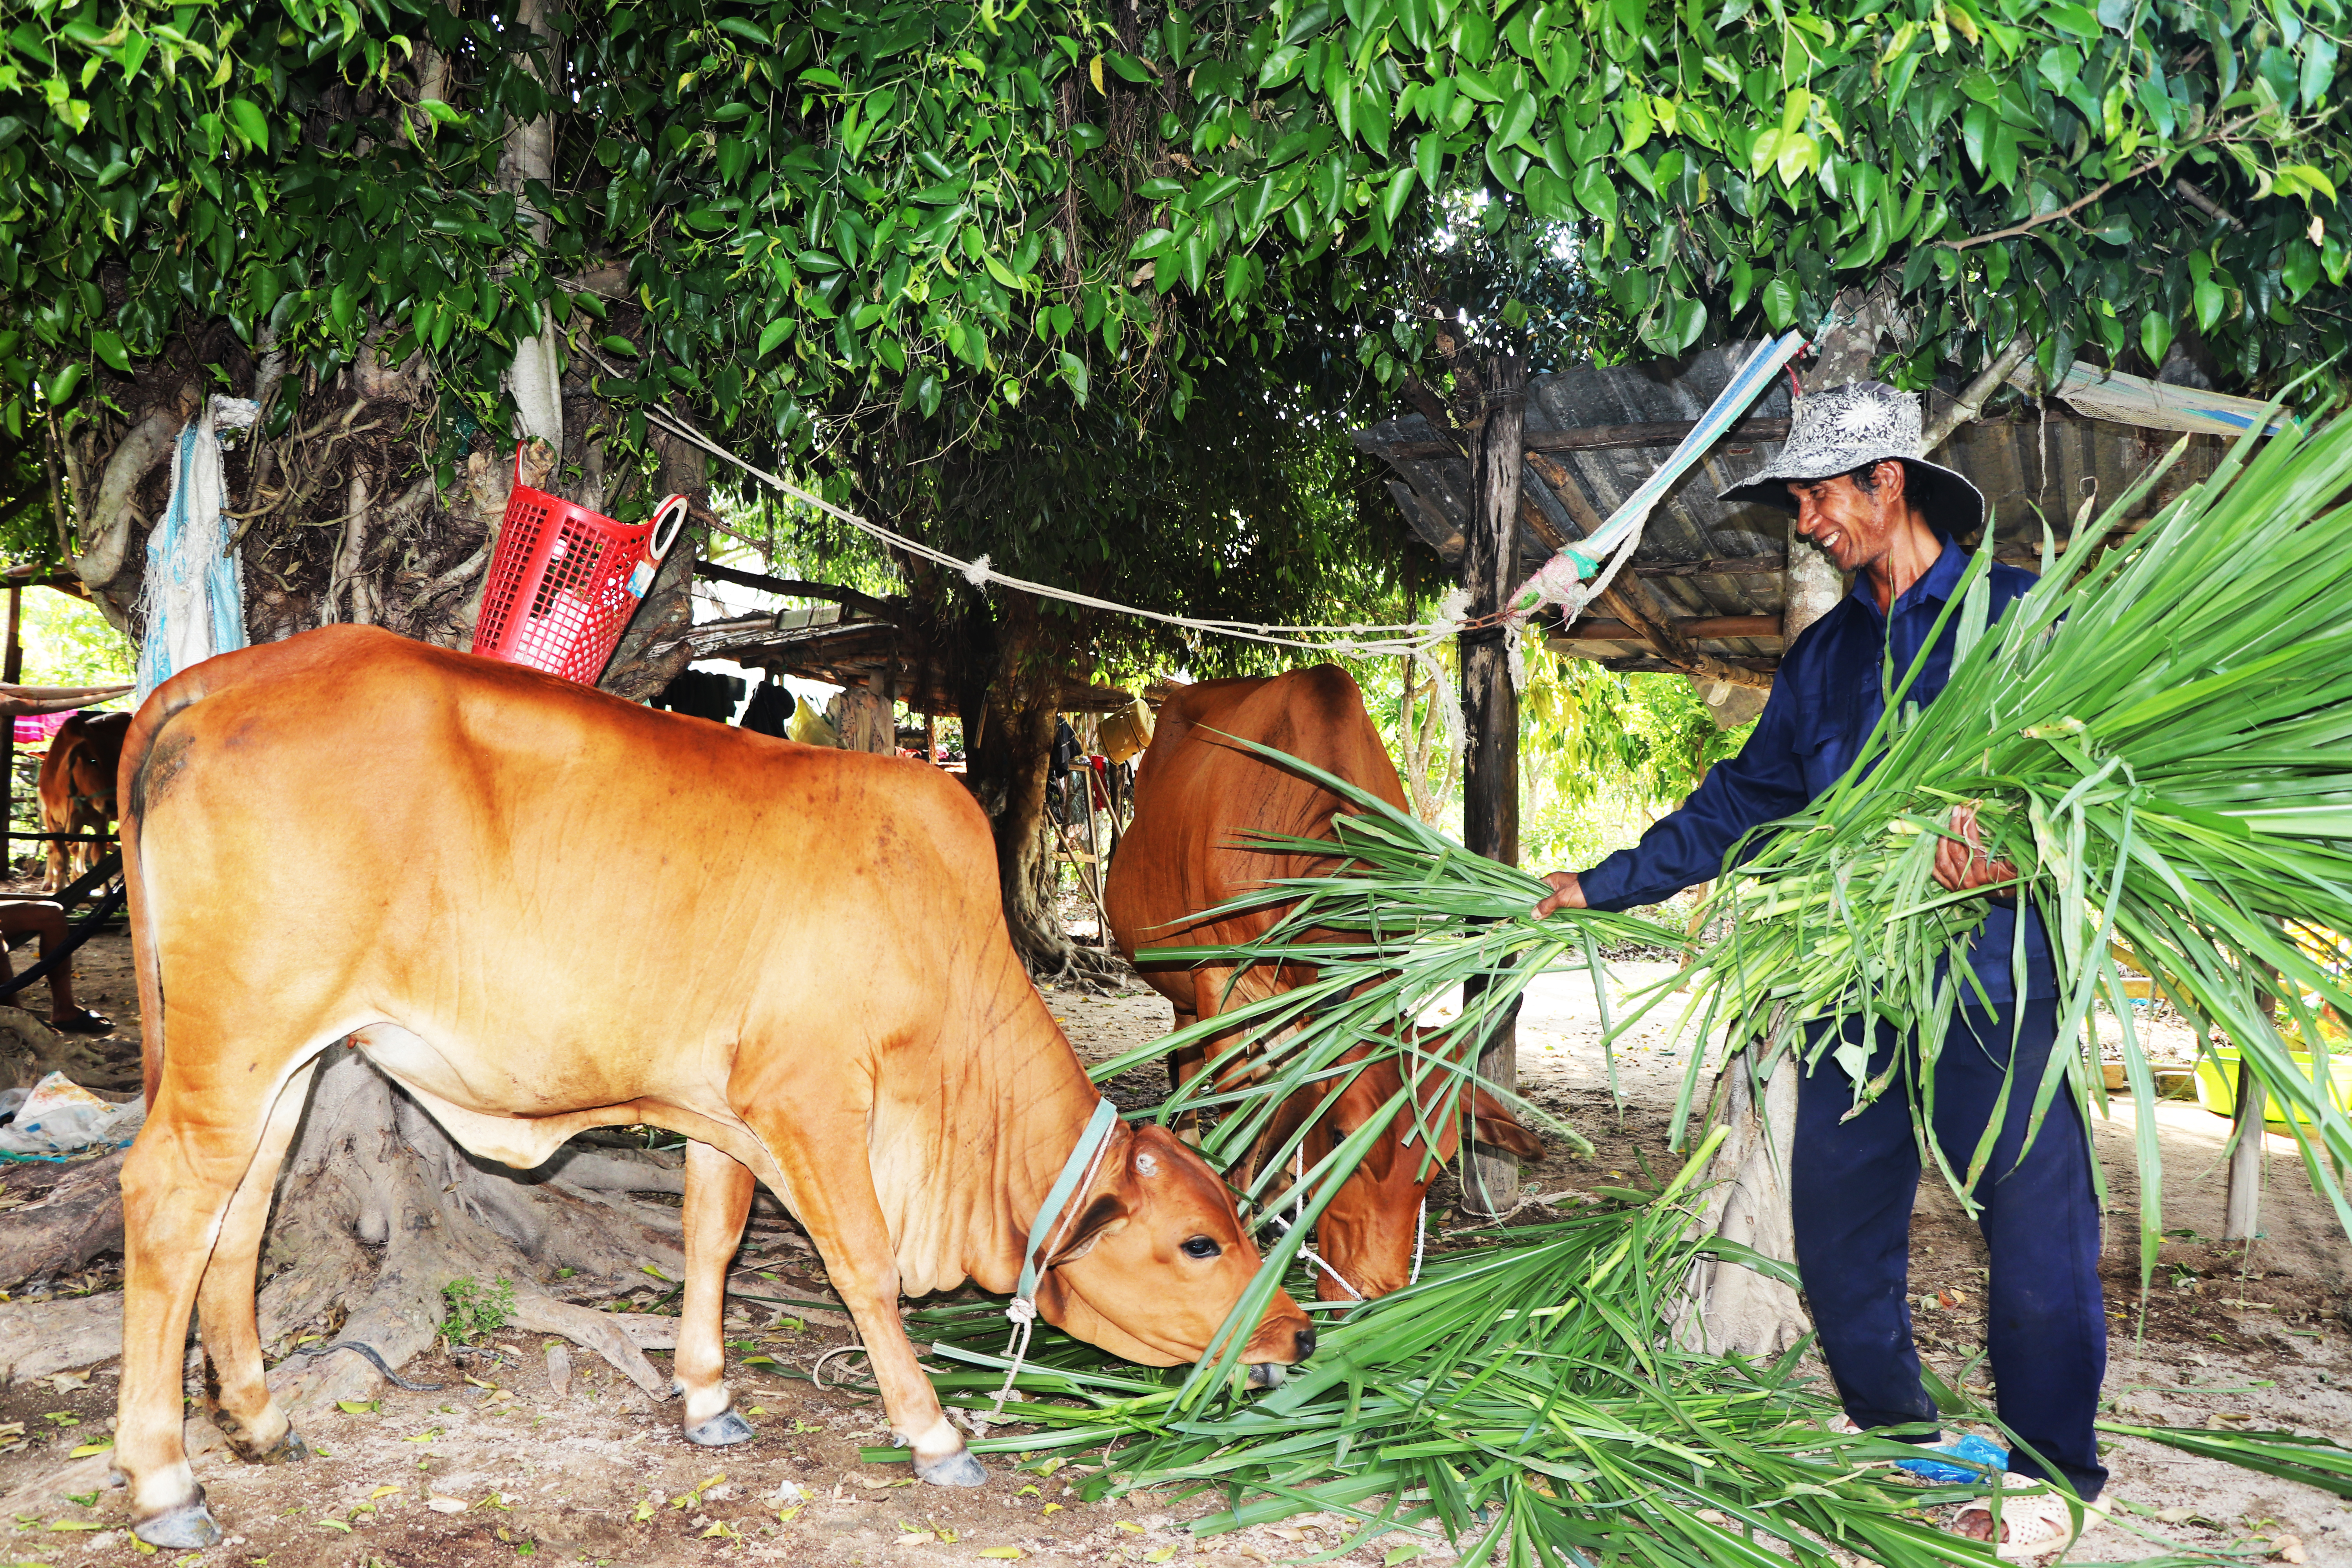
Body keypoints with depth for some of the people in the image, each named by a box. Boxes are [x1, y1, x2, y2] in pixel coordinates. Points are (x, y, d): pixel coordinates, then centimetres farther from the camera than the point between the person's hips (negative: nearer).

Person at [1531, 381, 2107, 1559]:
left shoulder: (2015, 612, 0)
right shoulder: (1826, 654, 17)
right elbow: (1742, 803, 20)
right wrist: (1605, 885, 17)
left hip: (1992, 982, -6)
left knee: (2035, 1228, -1)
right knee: (1836, 1228, 11)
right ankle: (1892, 1439, 32)